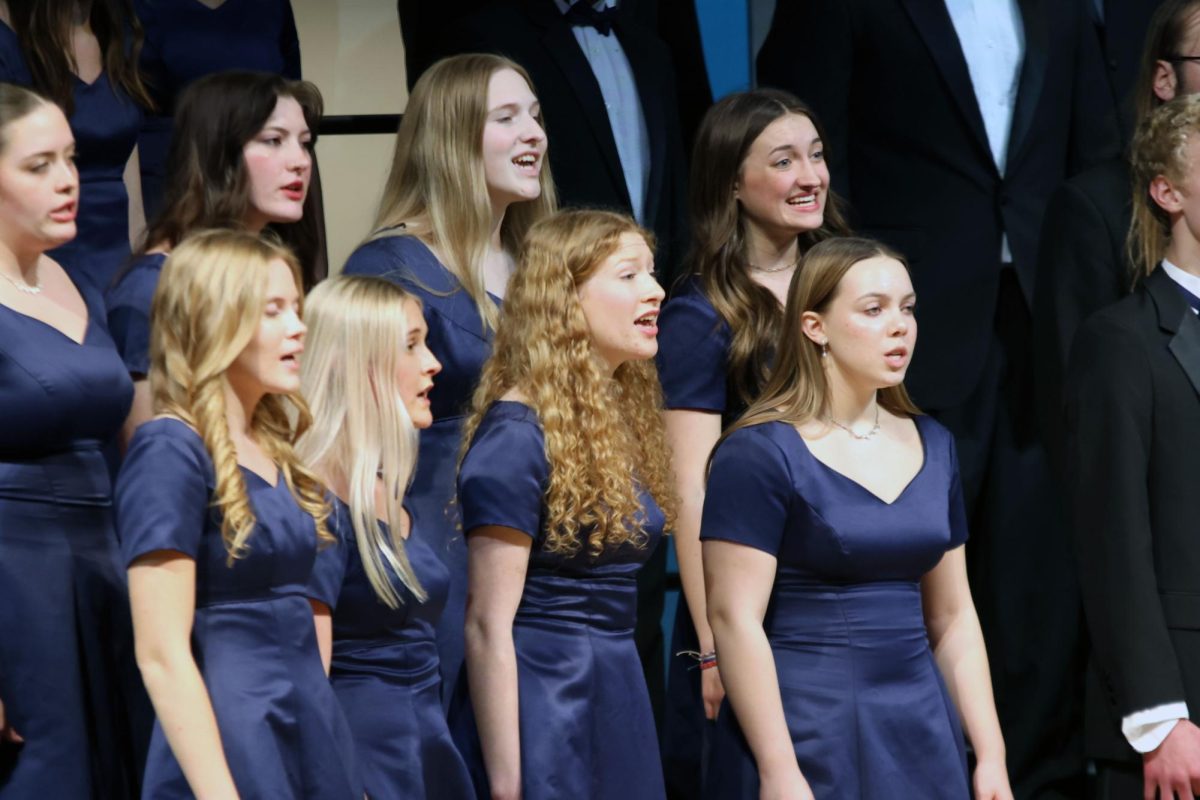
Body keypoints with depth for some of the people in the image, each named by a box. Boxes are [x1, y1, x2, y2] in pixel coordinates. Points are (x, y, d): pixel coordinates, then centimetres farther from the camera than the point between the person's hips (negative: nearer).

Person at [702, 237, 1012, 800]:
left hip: (919, 731, 6)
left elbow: (952, 616, 14)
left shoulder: (932, 446, 11)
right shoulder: (760, 453, -8)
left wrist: (991, 755, 6)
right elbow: (734, 617, -13)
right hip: (805, 735, -6)